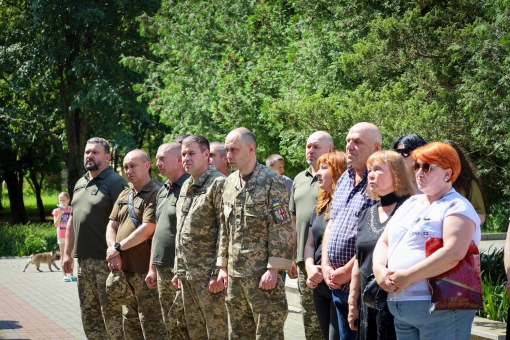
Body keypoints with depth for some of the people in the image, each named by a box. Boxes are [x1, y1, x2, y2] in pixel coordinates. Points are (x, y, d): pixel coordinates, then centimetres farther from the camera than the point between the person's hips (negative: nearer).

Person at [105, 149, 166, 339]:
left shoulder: (156, 194, -10)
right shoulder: (124, 195, 15)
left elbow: (147, 230, -18)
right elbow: (112, 226, 12)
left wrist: (118, 248, -11)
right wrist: (113, 253, -6)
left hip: (145, 270, -8)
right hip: (123, 269, 8)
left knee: (151, 324, -6)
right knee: (130, 323, 14)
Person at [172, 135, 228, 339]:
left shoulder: (218, 184, -11)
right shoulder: (186, 187, 16)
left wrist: (219, 272, -18)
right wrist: (178, 269, 19)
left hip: (209, 274, -8)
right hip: (187, 275, 8)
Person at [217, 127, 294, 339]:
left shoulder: (271, 181, -9)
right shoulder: (229, 183, 12)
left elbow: (282, 229, -13)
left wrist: (273, 269, -17)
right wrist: (223, 266, 13)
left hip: (262, 273, -7)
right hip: (235, 274, 7)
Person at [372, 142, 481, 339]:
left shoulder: (457, 207, -6)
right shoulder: (410, 204, 20)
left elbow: (454, 253, -21)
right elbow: (383, 242, 18)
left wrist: (408, 276, -20)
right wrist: (380, 270, -4)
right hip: (400, 307, 8)